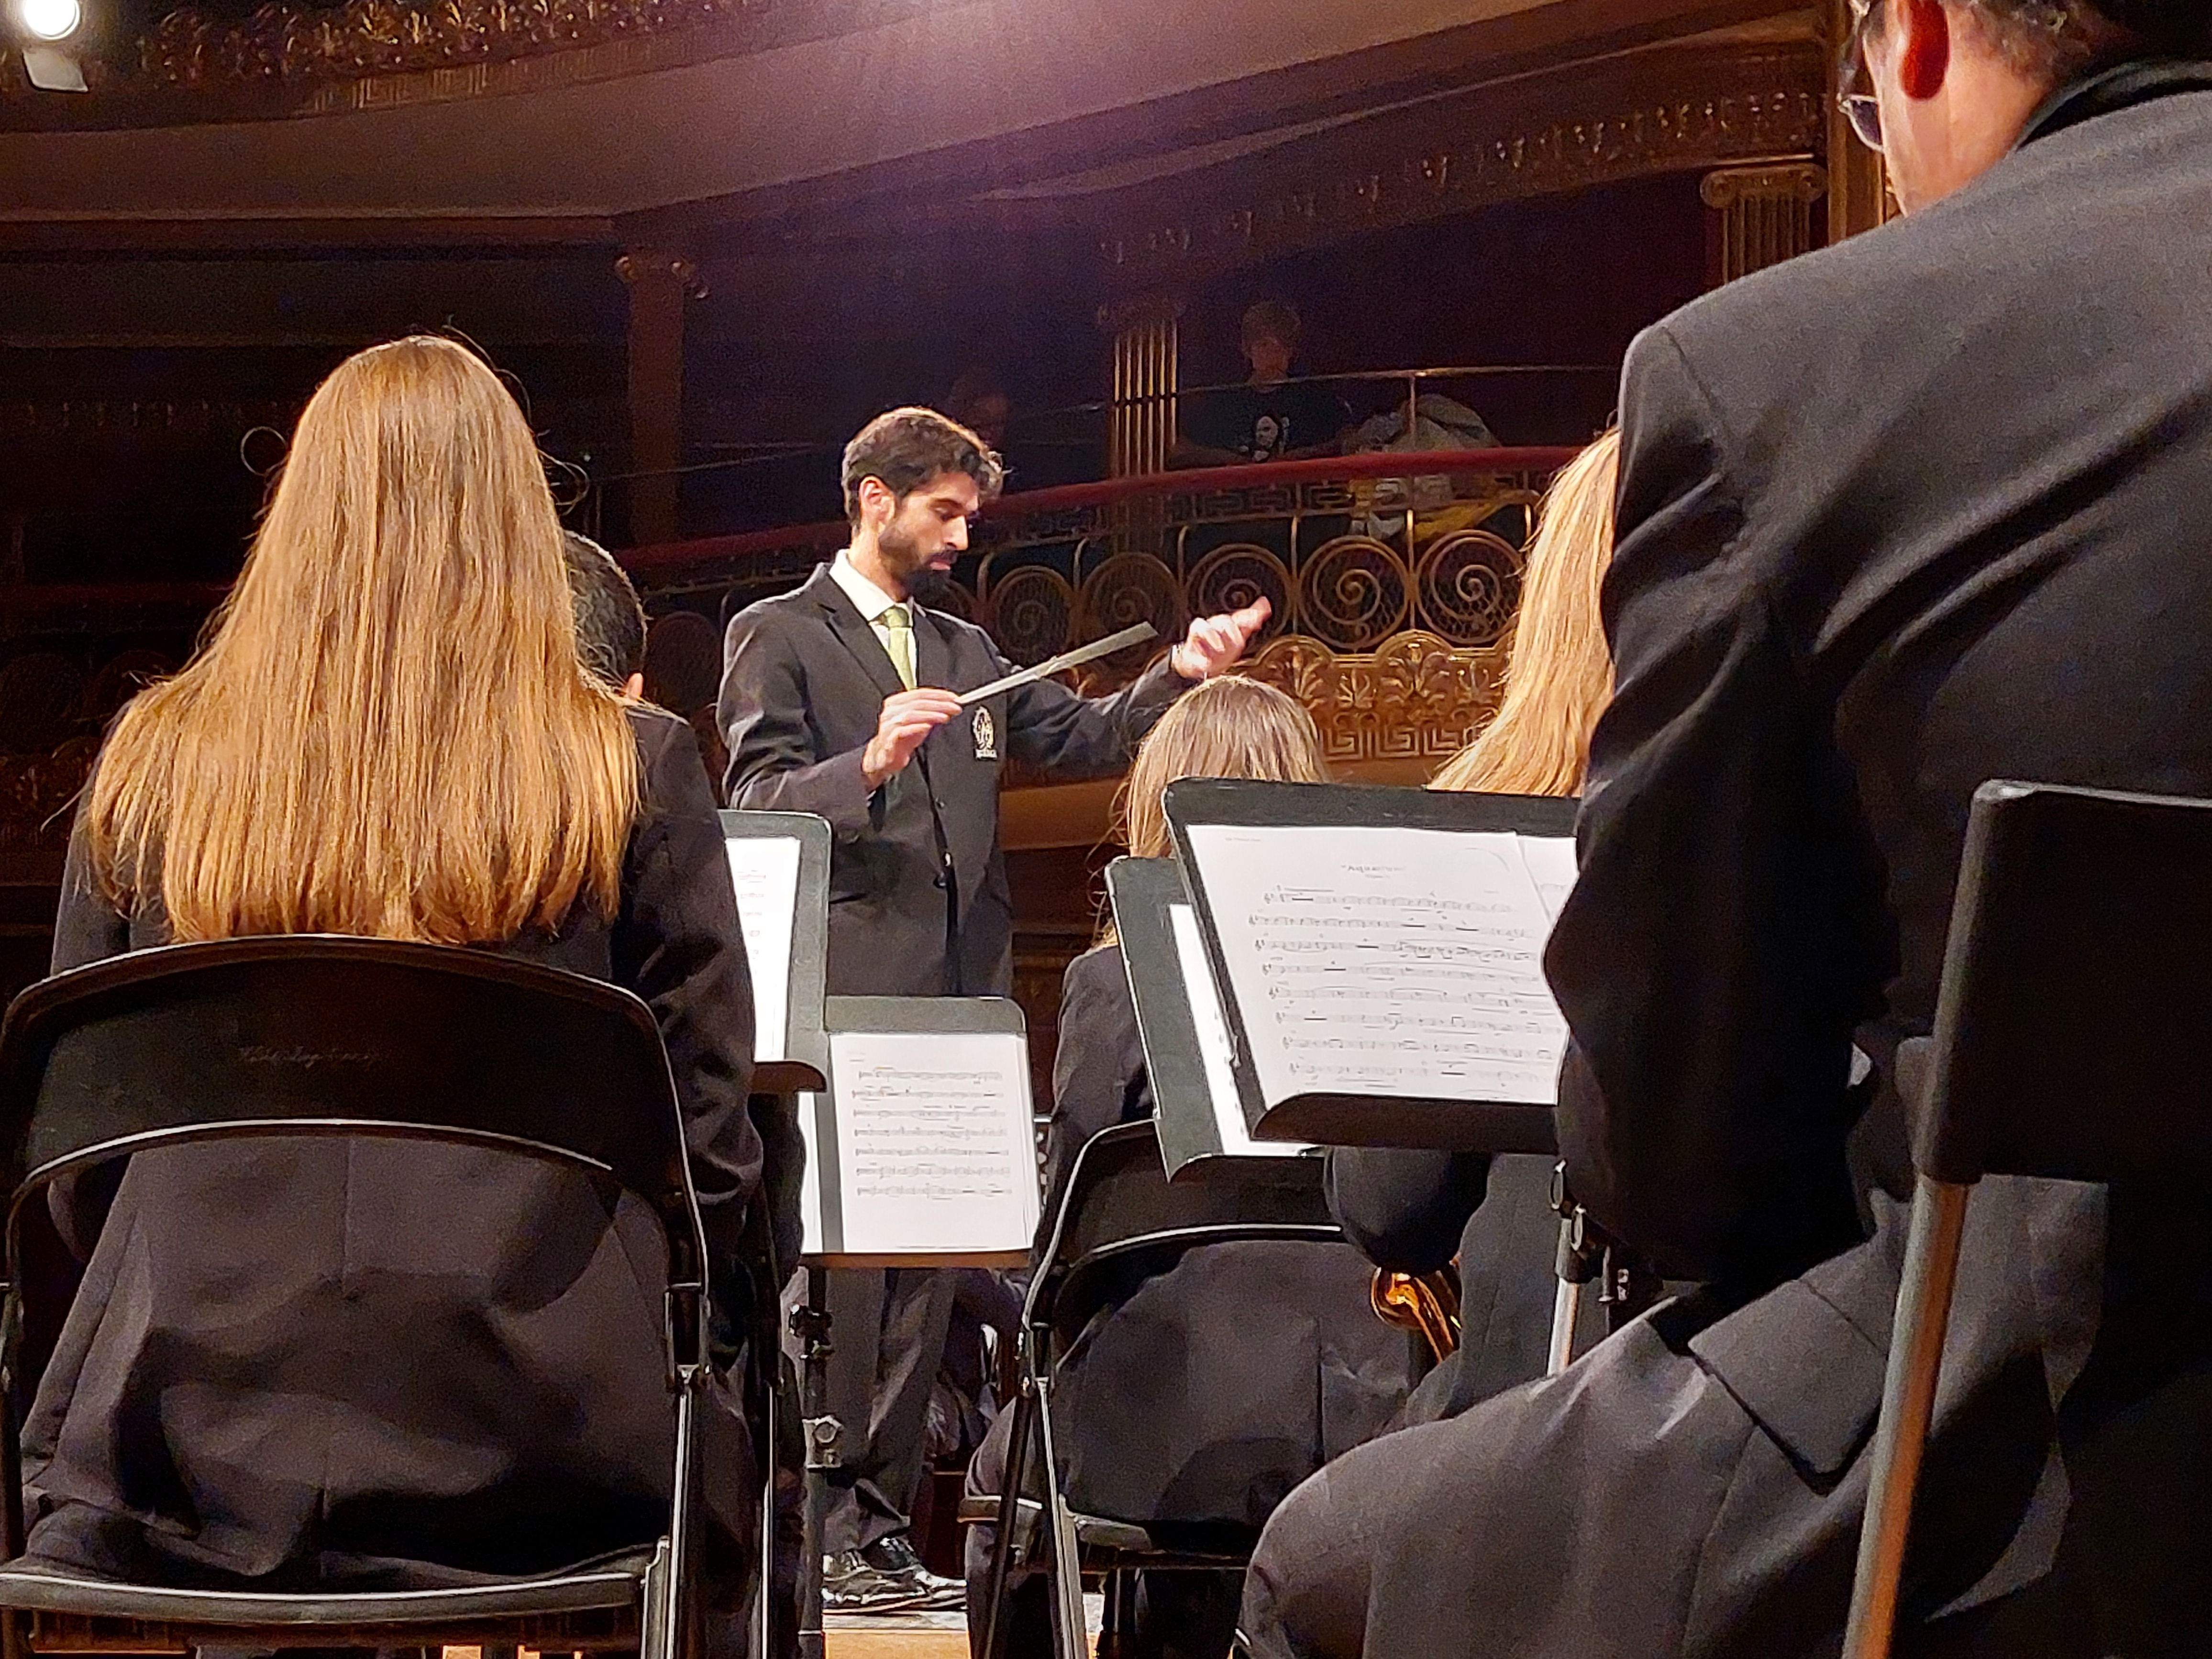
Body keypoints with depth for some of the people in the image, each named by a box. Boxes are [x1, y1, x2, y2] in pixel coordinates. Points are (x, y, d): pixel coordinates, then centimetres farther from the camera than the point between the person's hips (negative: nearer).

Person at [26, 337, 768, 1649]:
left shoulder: (152, 767, 2)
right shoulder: (635, 772, -3)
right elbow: (709, 1134, -1)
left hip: (182, 1452, 2)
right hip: (527, 1451, -2)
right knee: (730, 1463, 28)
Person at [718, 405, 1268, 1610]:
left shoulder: (967, 653, 23)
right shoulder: (777, 636, 4)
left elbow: (1082, 741, 19)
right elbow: (757, 799, -7)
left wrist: (1179, 678, 3)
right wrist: (871, 764, -24)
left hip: (955, 1001, 7)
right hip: (844, 1001, -6)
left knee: (924, 1279, 5)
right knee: (841, 1268, -10)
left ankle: (881, 1522, 10)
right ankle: (821, 1526, -6)